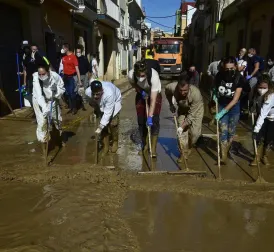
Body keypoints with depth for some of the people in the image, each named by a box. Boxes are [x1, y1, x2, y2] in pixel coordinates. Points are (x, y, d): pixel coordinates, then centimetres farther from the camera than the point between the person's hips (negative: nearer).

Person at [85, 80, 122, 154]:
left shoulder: (109, 94, -47)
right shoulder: (88, 92, -34)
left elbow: (107, 112, -39)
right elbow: (91, 102, -6)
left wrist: (100, 127, -38)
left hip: (115, 101, -3)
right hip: (101, 103, 4)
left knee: (113, 123, -9)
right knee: (104, 124, -1)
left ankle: (115, 142, 17)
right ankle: (105, 145, 14)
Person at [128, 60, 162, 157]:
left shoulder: (154, 75, -40)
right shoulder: (131, 74, -31)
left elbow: (153, 100, -39)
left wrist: (150, 116, -42)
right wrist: (141, 91, -19)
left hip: (155, 95, -3)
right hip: (141, 95, 3)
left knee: (154, 121, -12)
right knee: (141, 120, 4)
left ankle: (153, 149, -5)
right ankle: (145, 145, 21)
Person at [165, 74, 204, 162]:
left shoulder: (196, 94, -41)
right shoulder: (172, 87, -34)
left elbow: (192, 115, -34)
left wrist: (182, 126, -34)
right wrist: (171, 105, 0)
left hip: (196, 110, -3)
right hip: (182, 109, 3)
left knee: (195, 132, -10)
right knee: (182, 132, -5)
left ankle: (189, 147, 20)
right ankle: (184, 152, 11)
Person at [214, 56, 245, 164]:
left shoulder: (239, 78, -21)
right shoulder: (219, 75, -15)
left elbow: (235, 99, -24)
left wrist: (223, 112, -28)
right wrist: (215, 95, -8)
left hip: (234, 107, -1)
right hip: (222, 105, 1)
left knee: (231, 131, 9)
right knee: (223, 130, -5)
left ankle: (226, 151, 31)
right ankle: (224, 156, -1)